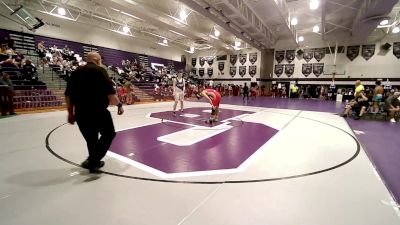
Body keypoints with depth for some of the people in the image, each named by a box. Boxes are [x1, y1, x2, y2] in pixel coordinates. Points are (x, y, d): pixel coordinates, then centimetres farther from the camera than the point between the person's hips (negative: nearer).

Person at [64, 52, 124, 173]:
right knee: (109, 134, 13)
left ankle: (93, 162, 31)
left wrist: (70, 112, 20)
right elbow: (110, 93, -13)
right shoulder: (100, 70, -4)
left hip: (80, 113, 6)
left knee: (91, 139, 19)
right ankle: (92, 161, 4)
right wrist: (119, 105, 0)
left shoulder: (76, 72, 14)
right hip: (98, 112, -6)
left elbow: (68, 95, 13)